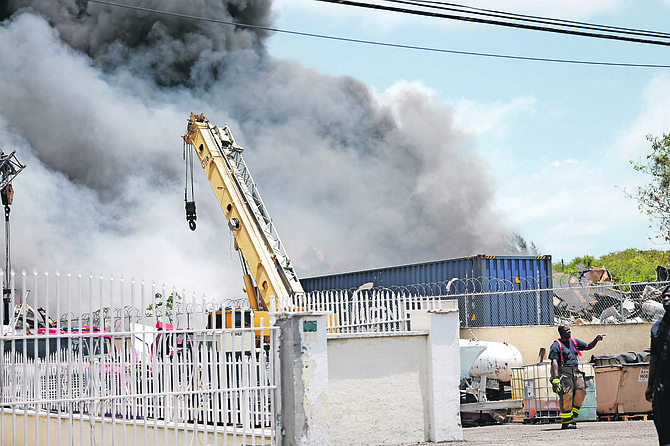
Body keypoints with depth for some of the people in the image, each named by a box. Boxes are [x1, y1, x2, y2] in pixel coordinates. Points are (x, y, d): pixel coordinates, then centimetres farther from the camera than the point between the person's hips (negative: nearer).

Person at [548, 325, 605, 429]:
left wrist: (596, 340, 3)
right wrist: (555, 377, -22)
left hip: (575, 372, 6)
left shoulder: (574, 342, 17)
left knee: (581, 391, -8)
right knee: (566, 396, -11)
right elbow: (554, 362, -12)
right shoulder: (556, 345, -4)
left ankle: (572, 416, 7)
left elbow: (588, 346, 23)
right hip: (563, 373, -6)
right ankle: (566, 422, -5)